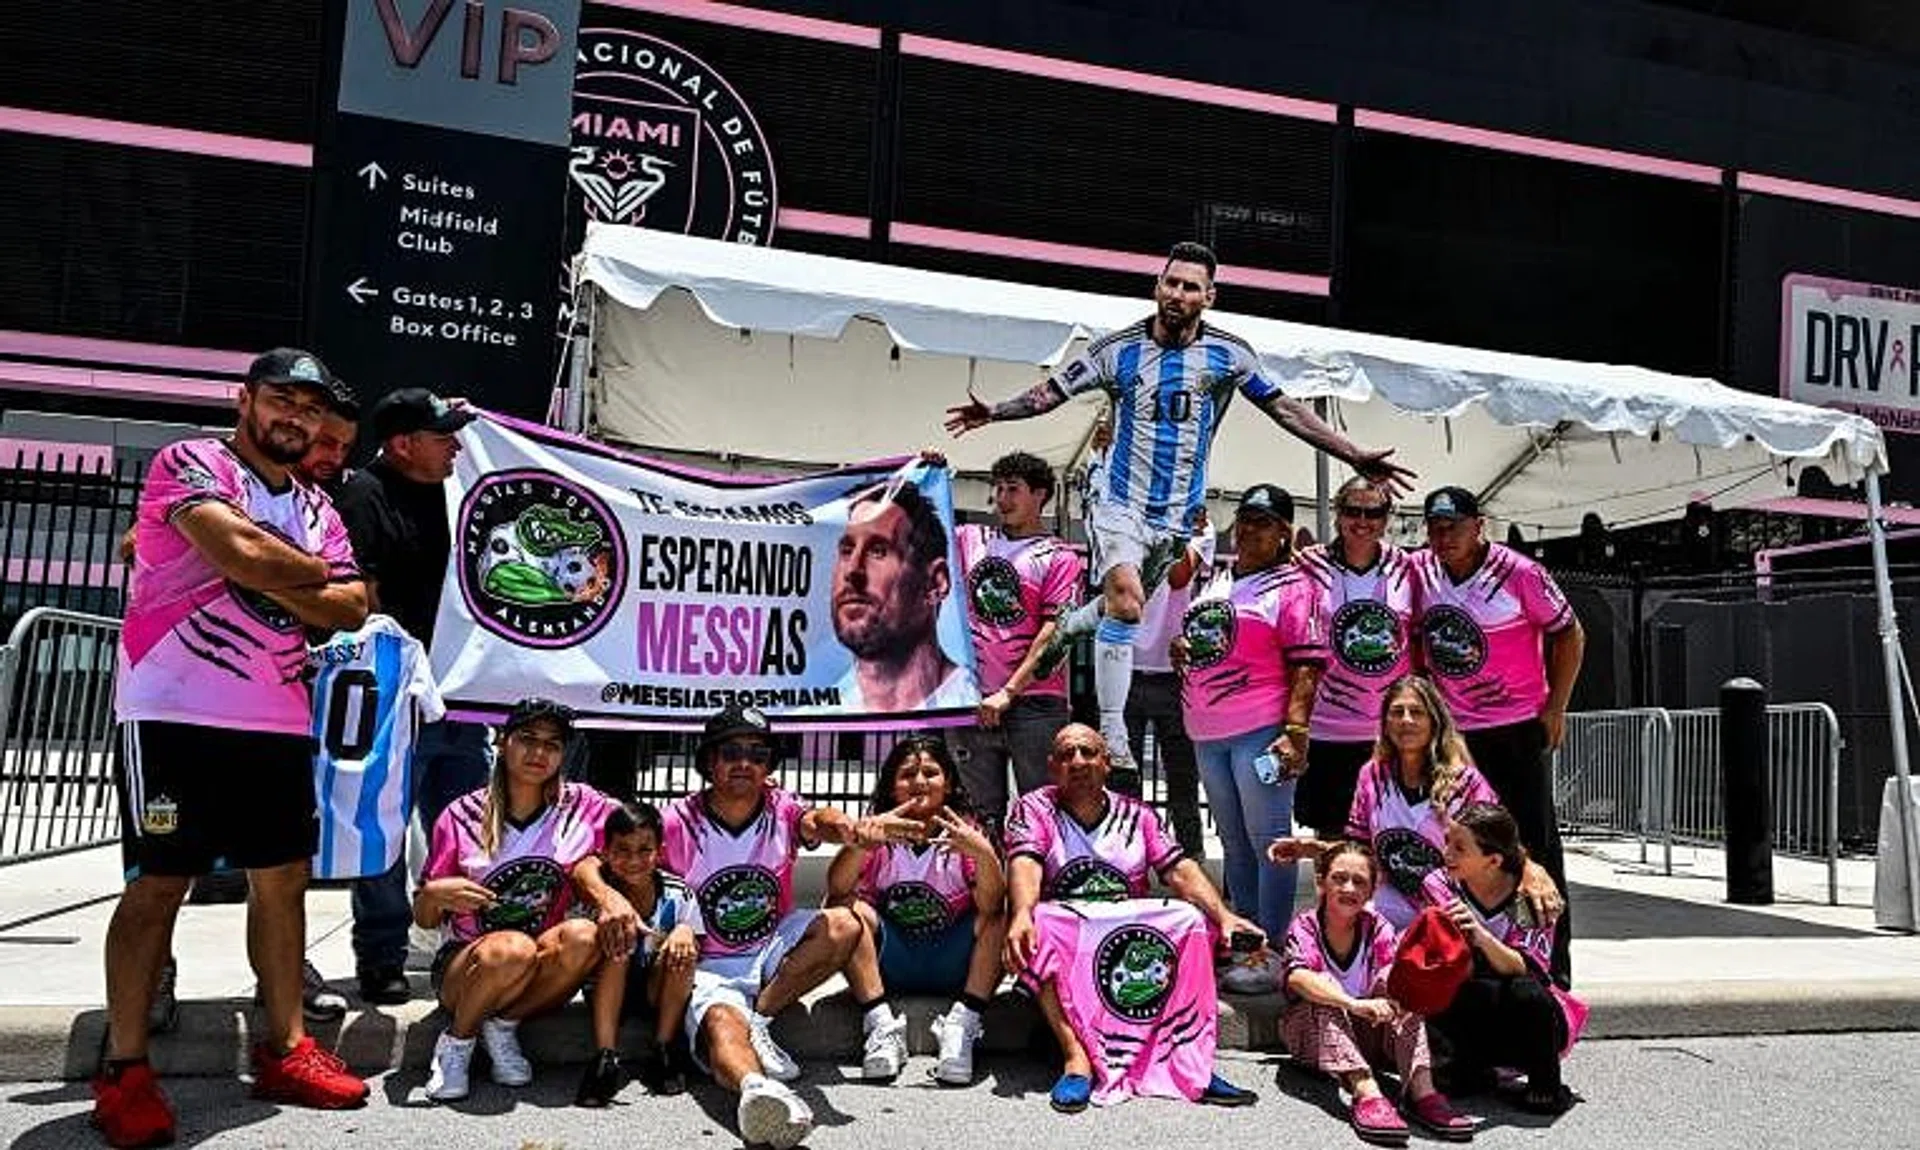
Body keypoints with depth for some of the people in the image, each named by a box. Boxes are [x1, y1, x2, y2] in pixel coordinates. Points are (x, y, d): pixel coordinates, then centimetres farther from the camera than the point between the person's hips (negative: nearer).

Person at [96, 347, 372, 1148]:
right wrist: (315, 572, -3)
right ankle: (123, 1071, 7)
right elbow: (240, 553, -22)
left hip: (278, 721, 7)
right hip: (175, 711, -6)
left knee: (283, 880, 8)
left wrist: (273, 582, -10)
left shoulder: (317, 509, 16)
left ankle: (284, 1050, 18)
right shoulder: (190, 463, -3)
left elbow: (351, 610, 5)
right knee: (160, 884, -2)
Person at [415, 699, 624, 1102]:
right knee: (513, 949, -36)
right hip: (464, 963, -2)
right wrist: (436, 895, -23)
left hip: (539, 972, 2)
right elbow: (424, 919, 2)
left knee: (584, 936, -31)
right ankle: (456, 1042, -7)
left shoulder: (581, 806, -2)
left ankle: (502, 1027, -7)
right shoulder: (462, 817, -4)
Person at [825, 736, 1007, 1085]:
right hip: (892, 962, 1)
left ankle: (963, 1025, -25)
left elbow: (991, 907, -22)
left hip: (952, 965, -1)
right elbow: (837, 889, -20)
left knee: (997, 916, -25)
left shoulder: (966, 833, -6)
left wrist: (984, 855, -42)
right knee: (844, 908, -21)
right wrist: (861, 841, -37)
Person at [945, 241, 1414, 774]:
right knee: (1126, 602, -24)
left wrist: (1356, 457, 1)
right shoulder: (1118, 348, -2)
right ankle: (1113, 739, -18)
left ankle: (1065, 629, 47)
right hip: (1120, 504, -3)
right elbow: (1051, 391, 2)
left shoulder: (1228, 354, 0)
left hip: (1180, 516, 3)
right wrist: (995, 412, -15)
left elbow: (1286, 410, 4)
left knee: (1119, 608, 11)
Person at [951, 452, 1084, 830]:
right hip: (971, 701, 4)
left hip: (1034, 703, -3)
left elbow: (1053, 634, -7)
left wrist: (1009, 692, -14)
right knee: (979, 817, 7)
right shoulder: (971, 540, 14)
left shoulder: (1059, 558, 2)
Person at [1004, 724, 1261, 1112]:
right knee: (1038, 927, -34)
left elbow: (1180, 871, 1)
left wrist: (1224, 915, -18)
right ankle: (1076, 1058, -35)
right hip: (1065, 931, -2)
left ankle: (1192, 1061, -23)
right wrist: (1022, 915, -36)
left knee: (1192, 919, -22)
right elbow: (1025, 865, -14)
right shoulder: (1033, 809, 5)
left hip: (1133, 943, 3)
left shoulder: (1137, 815, 13)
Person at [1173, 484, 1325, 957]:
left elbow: (1307, 665, -11)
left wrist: (1294, 731, -20)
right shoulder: (1213, 583, 17)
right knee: (1233, 843, 15)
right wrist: (1180, 651, 5)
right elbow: (1192, 643, 29)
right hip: (1207, 732, 7)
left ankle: (1271, 952, 3)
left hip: (1261, 731, -7)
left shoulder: (1291, 586, -4)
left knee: (1269, 842, -3)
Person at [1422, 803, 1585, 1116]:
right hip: (1471, 1019, 1)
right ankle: (1472, 1066, -1)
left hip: (1528, 1020, -1)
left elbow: (1525, 971, -25)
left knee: (1525, 993, -34)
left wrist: (1482, 937, -43)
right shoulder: (1439, 886, -7)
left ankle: (1546, 1087, -7)